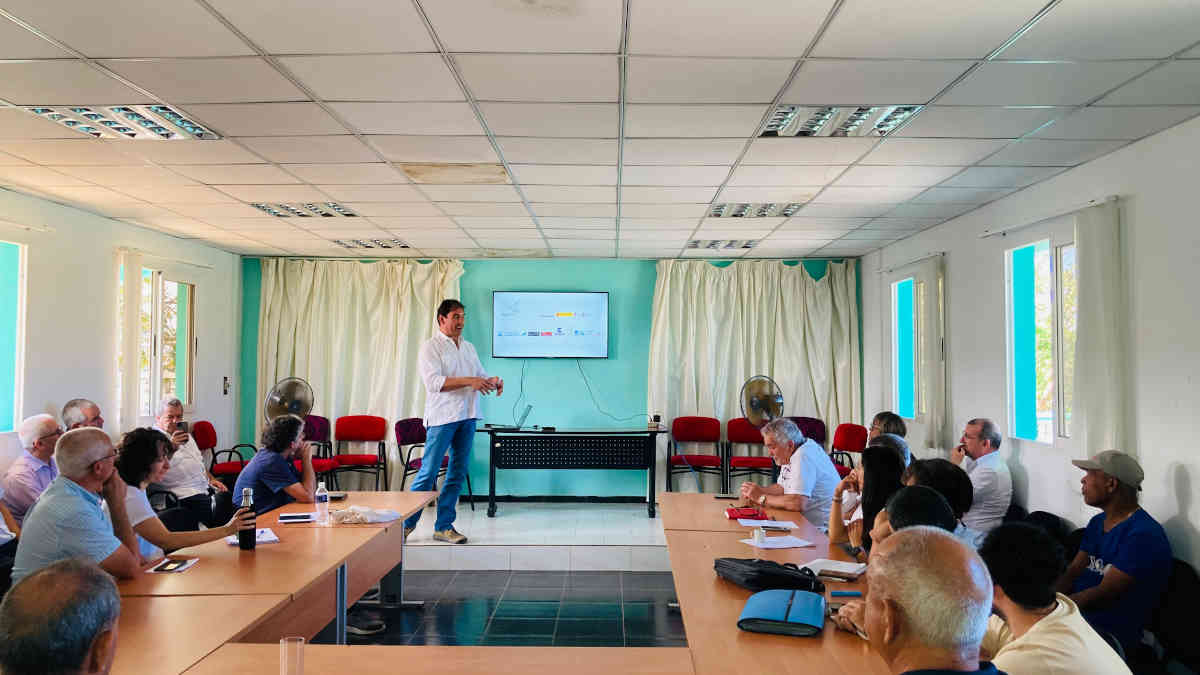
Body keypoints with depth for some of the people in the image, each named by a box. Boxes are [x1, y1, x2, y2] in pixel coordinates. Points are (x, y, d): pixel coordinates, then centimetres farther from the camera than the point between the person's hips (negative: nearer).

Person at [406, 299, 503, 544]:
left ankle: (444, 526, 15)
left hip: (467, 417, 7)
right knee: (429, 472, -5)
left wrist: (493, 382, -3)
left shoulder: (469, 347, 18)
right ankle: (406, 523, 8)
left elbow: (480, 375, 21)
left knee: (458, 473, 7)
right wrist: (469, 381, -23)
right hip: (442, 417, -7)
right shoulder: (431, 347, -4)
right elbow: (433, 382, -16)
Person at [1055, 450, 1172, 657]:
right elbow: (1073, 572, 10)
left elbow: (1104, 595, -20)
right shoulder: (1097, 522, 13)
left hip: (1111, 633, -9)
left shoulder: (1144, 535, -17)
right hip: (1077, 611, 9)